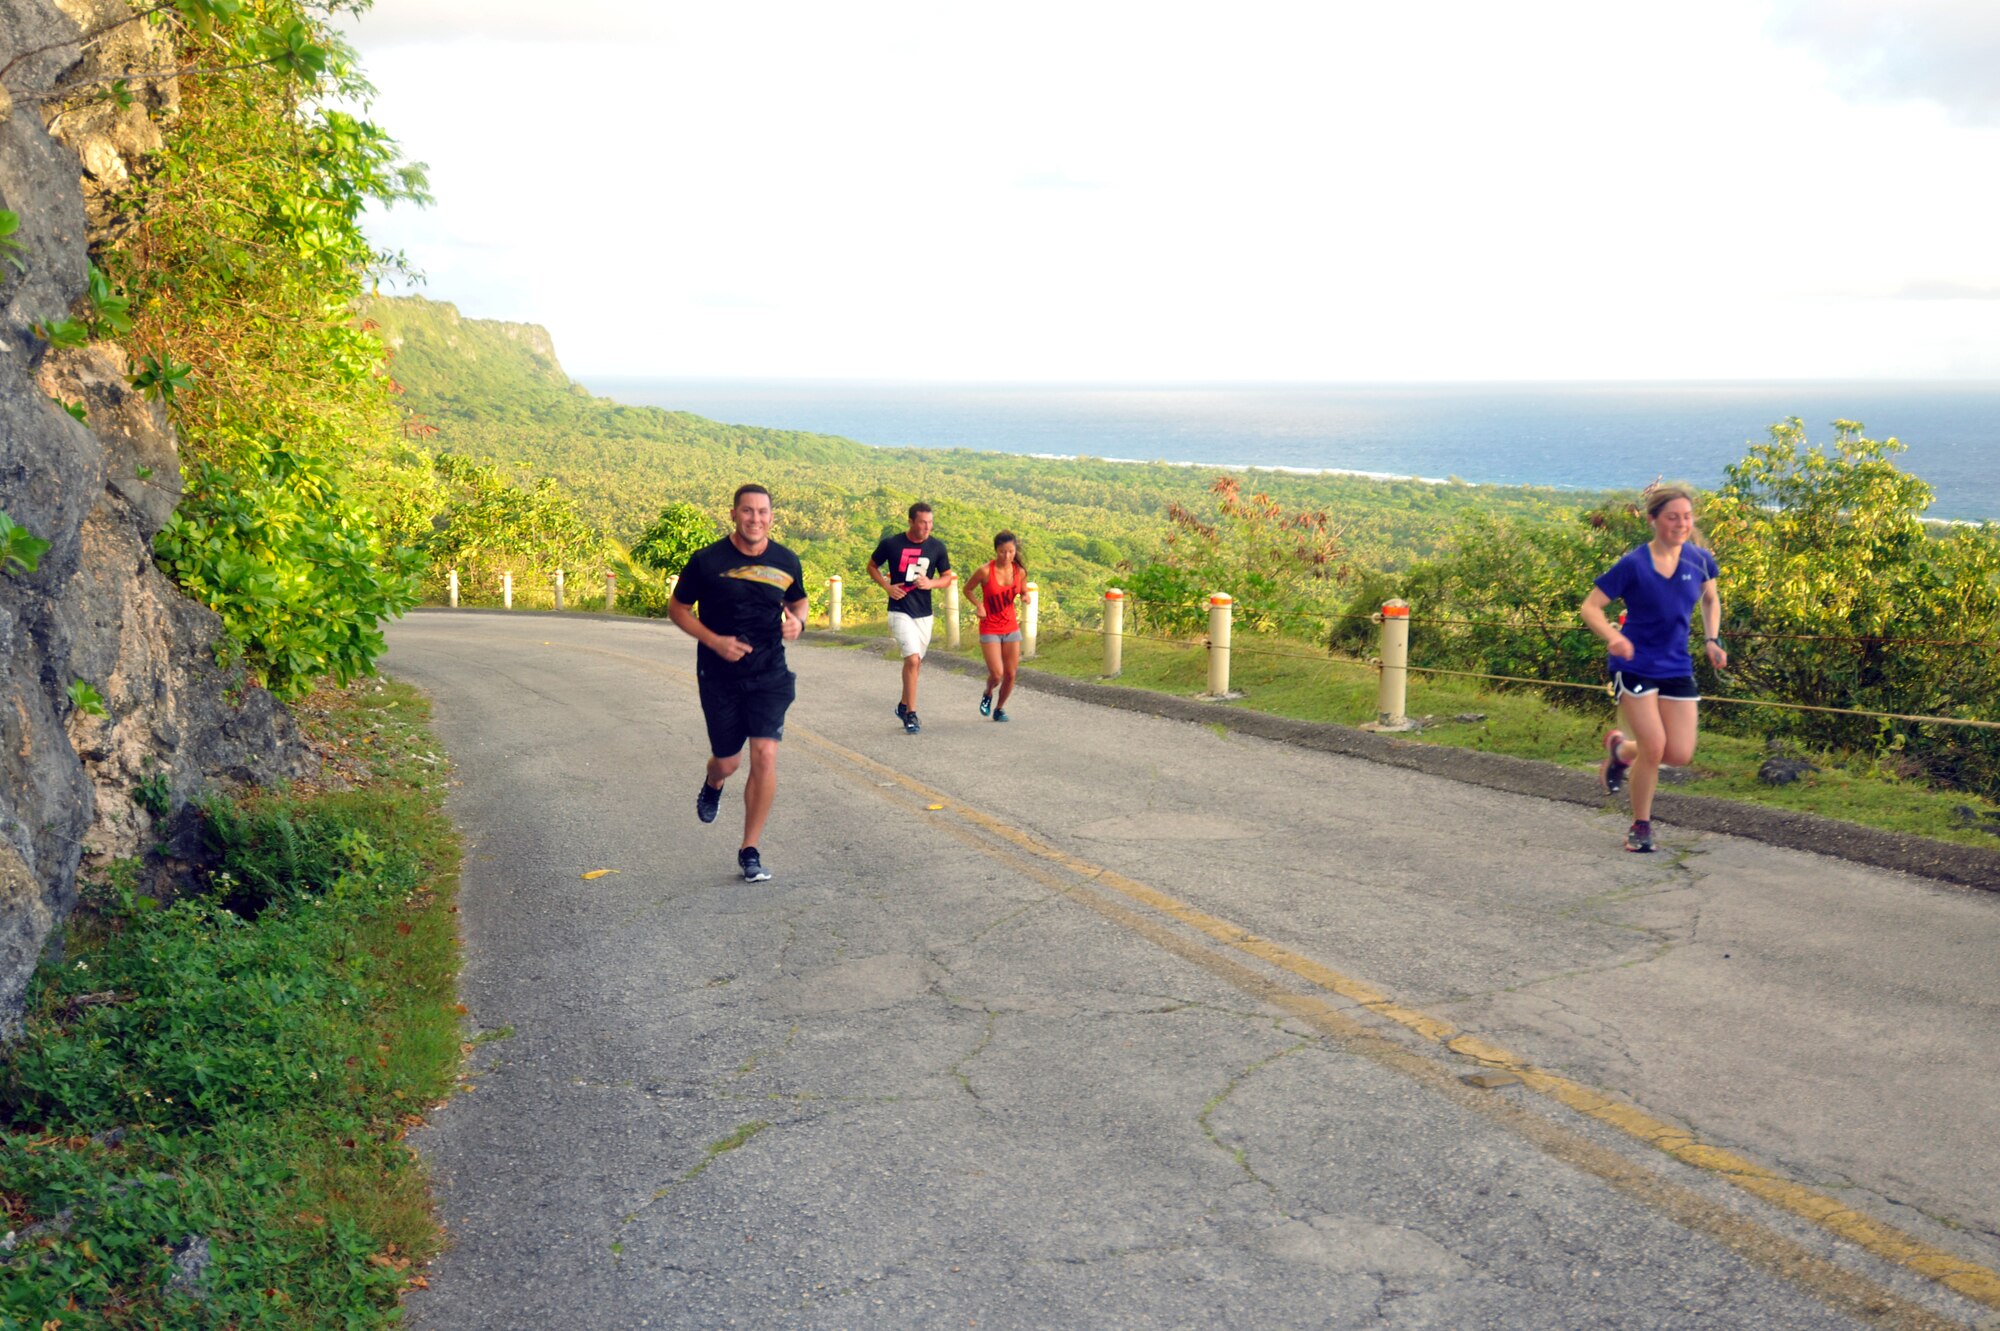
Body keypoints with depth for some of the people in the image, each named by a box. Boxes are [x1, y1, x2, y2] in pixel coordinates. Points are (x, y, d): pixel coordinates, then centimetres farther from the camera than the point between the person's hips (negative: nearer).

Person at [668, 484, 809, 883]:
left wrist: (797, 621, -6)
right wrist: (715, 641, -14)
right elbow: (677, 608, 1)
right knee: (726, 762, 8)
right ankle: (712, 785, 49)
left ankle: (750, 850, 2)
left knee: (765, 756, -12)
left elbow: (798, 600, 19)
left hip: (769, 674, 1)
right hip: (719, 677, -1)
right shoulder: (707, 561, -8)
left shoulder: (786, 562, 0)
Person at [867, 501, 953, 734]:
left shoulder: (937, 547, -1)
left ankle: (903, 706, 35)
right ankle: (911, 714, -8)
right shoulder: (891, 544, -8)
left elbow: (948, 577, 8)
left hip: (924, 613, 4)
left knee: (915, 663, 14)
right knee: (912, 660, -17)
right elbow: (872, 566, 7)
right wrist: (887, 586, -9)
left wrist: (931, 583, -13)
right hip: (900, 611, -4)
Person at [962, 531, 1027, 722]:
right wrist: (979, 606, -14)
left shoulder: (1020, 572, -4)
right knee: (997, 675, -12)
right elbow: (967, 589, 1)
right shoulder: (985, 572, -15)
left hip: (1011, 627, 4)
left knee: (1011, 674, 3)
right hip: (990, 629, -4)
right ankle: (988, 695, 23)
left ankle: (999, 708, 27)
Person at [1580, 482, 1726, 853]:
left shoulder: (1699, 559, -2)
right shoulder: (1634, 564, -15)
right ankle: (1641, 827, 11)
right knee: (1654, 746, -11)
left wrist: (1711, 639, 3)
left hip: (1677, 667, 5)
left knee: (1681, 754, -1)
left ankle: (1621, 748, 31)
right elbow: (1590, 607, -12)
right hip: (1635, 665, -5)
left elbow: (1711, 600, 18)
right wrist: (1613, 637, -31)